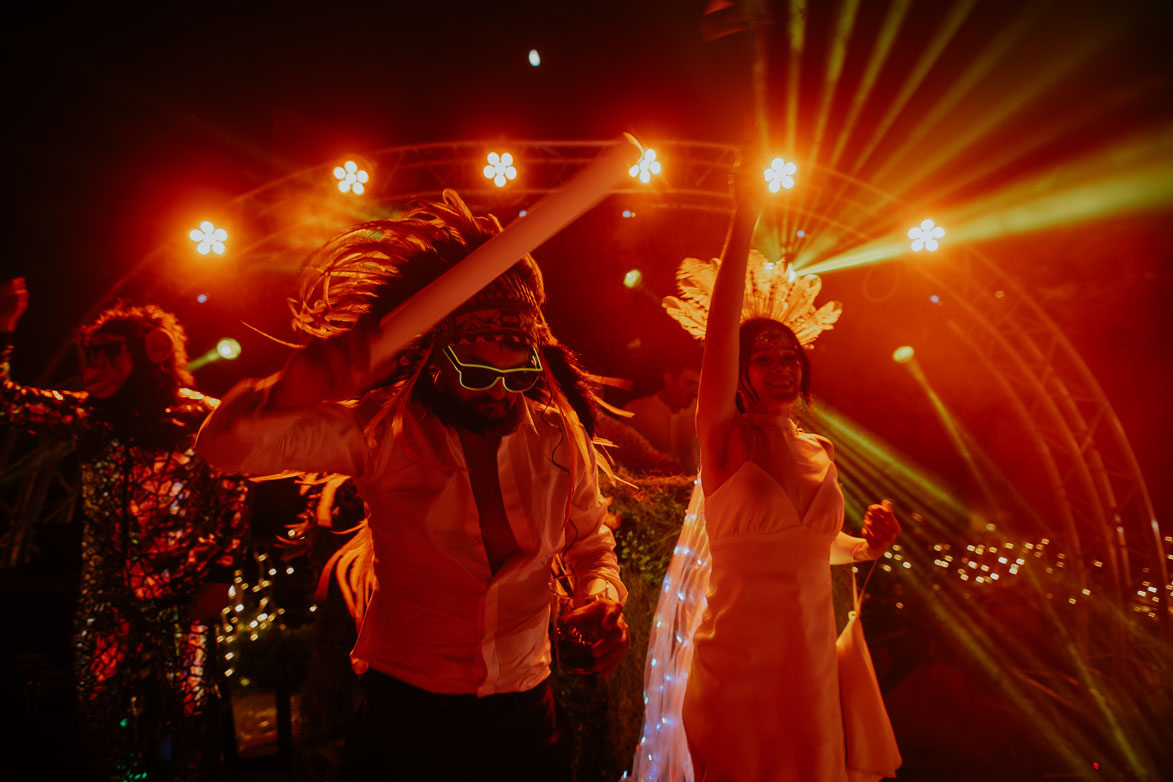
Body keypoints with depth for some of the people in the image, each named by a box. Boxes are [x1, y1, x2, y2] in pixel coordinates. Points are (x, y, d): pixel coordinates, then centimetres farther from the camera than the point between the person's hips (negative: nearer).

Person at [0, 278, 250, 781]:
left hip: (181, 596, -4)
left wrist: (219, 578, -4)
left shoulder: (199, 416, -3)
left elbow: (234, 495, -1)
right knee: (101, 716, 5)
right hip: (107, 596, 4)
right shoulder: (89, 415, 8)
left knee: (187, 714, -3)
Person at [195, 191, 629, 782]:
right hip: (404, 715, -2)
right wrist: (301, 386, -39)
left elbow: (590, 541, 9)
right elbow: (227, 445, -20)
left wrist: (602, 596, -13)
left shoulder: (558, 436, -7)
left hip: (522, 716, 3)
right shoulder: (381, 431, -15)